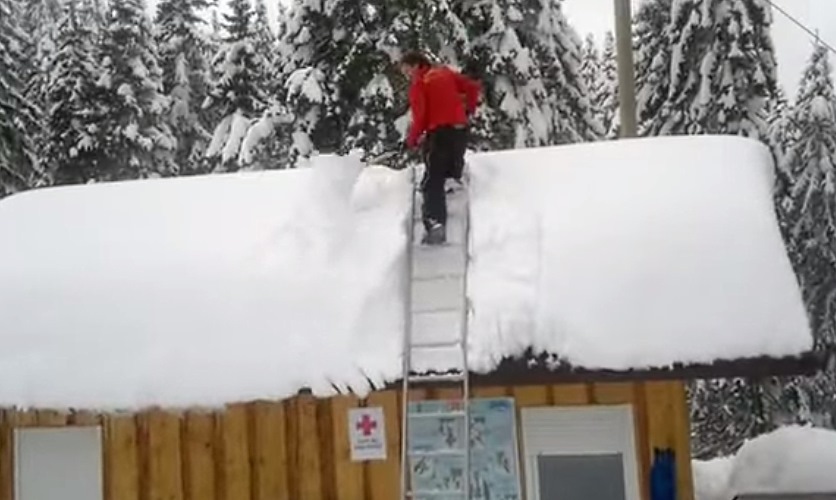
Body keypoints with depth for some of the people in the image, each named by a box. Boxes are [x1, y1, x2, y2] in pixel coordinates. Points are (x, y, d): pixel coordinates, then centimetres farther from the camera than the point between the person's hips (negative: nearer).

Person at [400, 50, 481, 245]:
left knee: (432, 181, -8)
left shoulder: (418, 84, -1)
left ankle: (435, 223, -19)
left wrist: (412, 140, 3)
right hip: (460, 129, 6)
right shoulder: (446, 72, 16)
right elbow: (474, 87, 14)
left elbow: (420, 117, -9)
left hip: (440, 132, -6)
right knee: (453, 175, 24)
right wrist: (469, 109, 26)